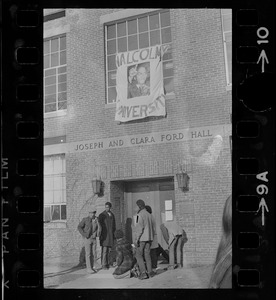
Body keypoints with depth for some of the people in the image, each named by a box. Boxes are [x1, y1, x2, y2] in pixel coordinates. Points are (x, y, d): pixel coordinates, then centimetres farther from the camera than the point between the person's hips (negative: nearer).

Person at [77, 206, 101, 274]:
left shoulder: (96, 219, 1)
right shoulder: (85, 219, -11)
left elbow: (99, 228, 2)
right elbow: (79, 227, -10)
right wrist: (84, 234, -16)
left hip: (94, 239, 5)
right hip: (87, 239, -4)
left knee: (94, 254, 5)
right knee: (88, 254, -4)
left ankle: (92, 267, 16)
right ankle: (88, 269, 1)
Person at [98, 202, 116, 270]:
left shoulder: (112, 215, 13)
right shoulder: (102, 215, -2)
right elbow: (99, 225, -4)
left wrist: (113, 232, 10)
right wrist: (100, 235, -10)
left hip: (111, 235, 5)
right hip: (104, 235, -5)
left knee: (109, 250, 5)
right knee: (104, 250, -7)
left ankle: (107, 263, 11)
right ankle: (104, 265, -4)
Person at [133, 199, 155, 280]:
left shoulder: (140, 215, -13)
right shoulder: (149, 214, 10)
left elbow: (140, 228, -18)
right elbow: (152, 227, 14)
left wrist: (136, 239, -16)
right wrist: (152, 236, 21)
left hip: (142, 238, -7)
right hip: (149, 237, 7)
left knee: (138, 255, 0)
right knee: (147, 254, 12)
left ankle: (143, 272, -7)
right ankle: (149, 272, 11)